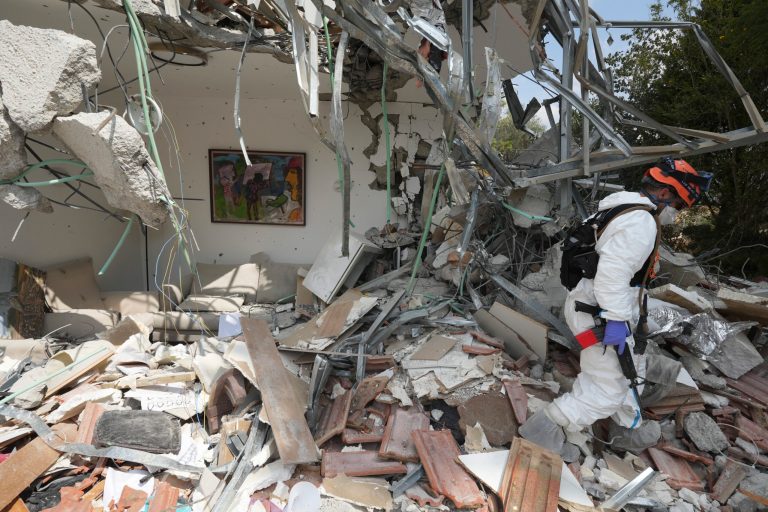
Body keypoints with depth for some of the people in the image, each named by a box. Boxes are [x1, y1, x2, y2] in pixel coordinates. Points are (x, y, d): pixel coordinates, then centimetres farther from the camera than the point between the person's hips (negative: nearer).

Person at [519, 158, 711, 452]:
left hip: (591, 304, 11)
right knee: (608, 389, -3)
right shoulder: (641, 222, -21)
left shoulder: (623, 210, 12)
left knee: (630, 367, 28)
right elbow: (613, 272, -30)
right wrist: (616, 320, -28)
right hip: (600, 315, -11)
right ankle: (544, 429, 2)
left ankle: (628, 422, 48)